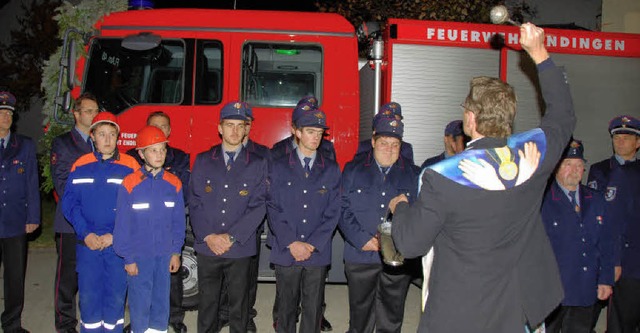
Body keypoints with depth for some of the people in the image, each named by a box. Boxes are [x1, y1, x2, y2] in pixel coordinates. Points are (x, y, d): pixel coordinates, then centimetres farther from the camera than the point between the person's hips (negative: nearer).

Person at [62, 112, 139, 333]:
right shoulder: (80, 166, 5)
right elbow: (69, 203, 3)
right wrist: (85, 233, -9)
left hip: (118, 245, -1)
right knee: (89, 296, 6)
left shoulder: (130, 167, -2)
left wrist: (115, 236, -11)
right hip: (87, 244, 2)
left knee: (116, 296, 6)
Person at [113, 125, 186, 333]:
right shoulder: (129, 184, -9)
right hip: (138, 257, -3)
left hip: (164, 256, 3)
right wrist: (127, 258, -6)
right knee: (139, 304, 6)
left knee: (162, 302, 13)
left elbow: (178, 221, 5)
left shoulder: (173, 183, -1)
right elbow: (122, 224, -6)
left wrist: (176, 252, 4)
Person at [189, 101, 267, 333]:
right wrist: (209, 236, -10)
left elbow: (258, 206, -5)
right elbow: (194, 203, 2)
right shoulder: (203, 161, 7)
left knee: (238, 307, 10)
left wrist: (231, 237, -12)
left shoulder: (257, 164, 2)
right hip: (207, 247, 1)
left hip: (240, 249, -1)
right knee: (207, 304, 12)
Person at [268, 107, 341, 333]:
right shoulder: (279, 167, 5)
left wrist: (312, 245, -8)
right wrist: (291, 243, -10)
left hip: (318, 254, 1)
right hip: (285, 253, 0)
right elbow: (273, 208, -1)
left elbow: (333, 212, 2)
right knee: (286, 307, 10)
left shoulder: (331, 170, 7)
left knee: (313, 310, 7)